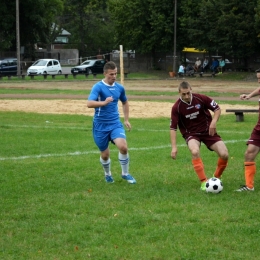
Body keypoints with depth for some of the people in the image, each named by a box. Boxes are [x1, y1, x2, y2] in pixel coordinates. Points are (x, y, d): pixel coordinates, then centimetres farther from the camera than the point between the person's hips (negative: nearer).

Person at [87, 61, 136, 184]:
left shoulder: (119, 88, 4)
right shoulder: (98, 87, -12)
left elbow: (125, 102, 25)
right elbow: (89, 103, -28)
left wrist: (126, 120, 19)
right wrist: (104, 103, -44)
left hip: (115, 124, 3)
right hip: (100, 126, -3)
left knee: (123, 147, -20)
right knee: (105, 155, 7)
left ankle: (125, 174, 1)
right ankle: (108, 174, 37)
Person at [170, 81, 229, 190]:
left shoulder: (201, 98, -13)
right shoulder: (176, 107, -15)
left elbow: (217, 108, -1)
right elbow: (173, 128, -12)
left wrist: (213, 122, -18)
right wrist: (174, 147, -19)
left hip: (207, 131, 2)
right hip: (191, 134, -2)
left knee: (224, 154, -12)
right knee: (195, 151, -35)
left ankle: (216, 177, 18)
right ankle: (204, 182, -25)